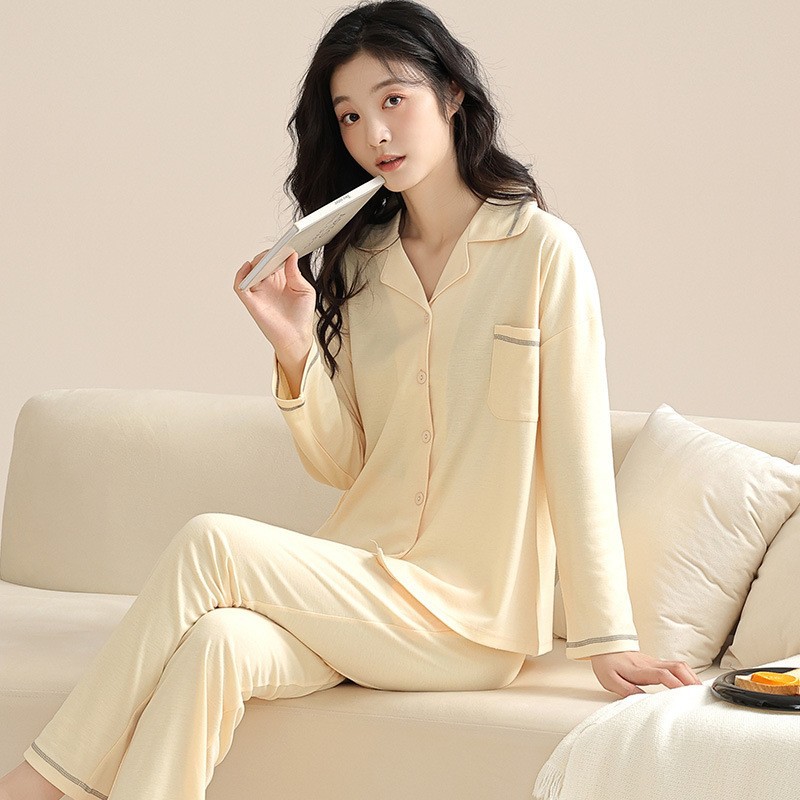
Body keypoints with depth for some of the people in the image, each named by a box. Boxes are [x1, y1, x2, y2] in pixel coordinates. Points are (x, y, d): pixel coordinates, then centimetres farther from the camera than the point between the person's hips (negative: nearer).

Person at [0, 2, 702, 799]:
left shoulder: (541, 249, -4)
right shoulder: (360, 263, 12)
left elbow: (576, 454, -7)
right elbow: (343, 464, 11)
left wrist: (607, 639, -10)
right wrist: (296, 351, -7)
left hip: (469, 621, -4)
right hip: (362, 587, 4)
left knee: (209, 545, -23)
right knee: (215, 644, -30)